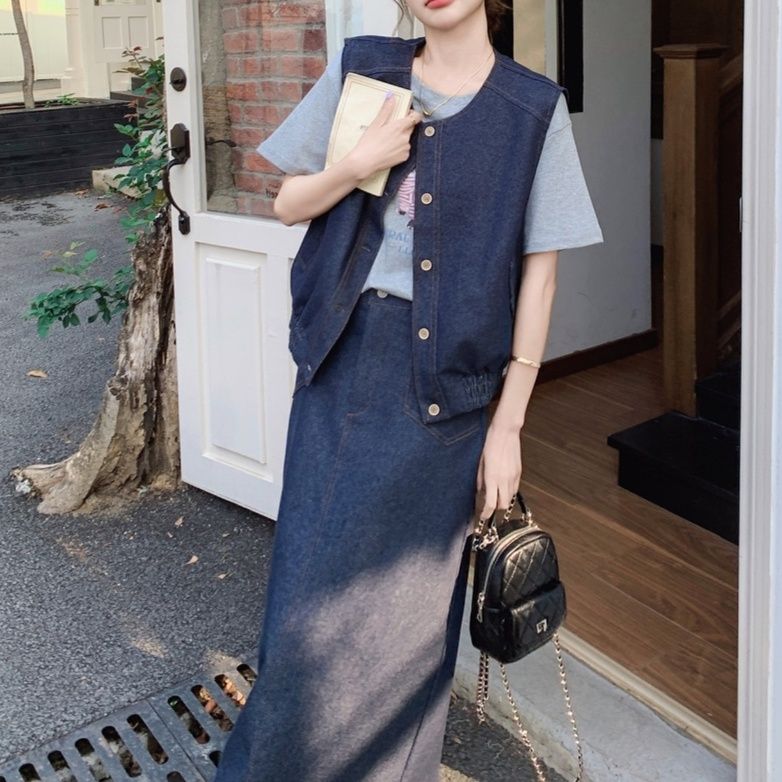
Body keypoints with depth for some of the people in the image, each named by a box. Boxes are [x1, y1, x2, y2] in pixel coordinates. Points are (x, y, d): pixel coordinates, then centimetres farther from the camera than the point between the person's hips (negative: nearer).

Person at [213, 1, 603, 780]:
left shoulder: (533, 108, -2)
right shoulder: (360, 69, 4)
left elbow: (537, 272, -2)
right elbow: (287, 204, 10)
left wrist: (507, 423, -3)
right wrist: (359, 164, -11)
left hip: (445, 378, -2)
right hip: (346, 358, 2)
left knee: (410, 599, 6)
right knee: (315, 581, 8)